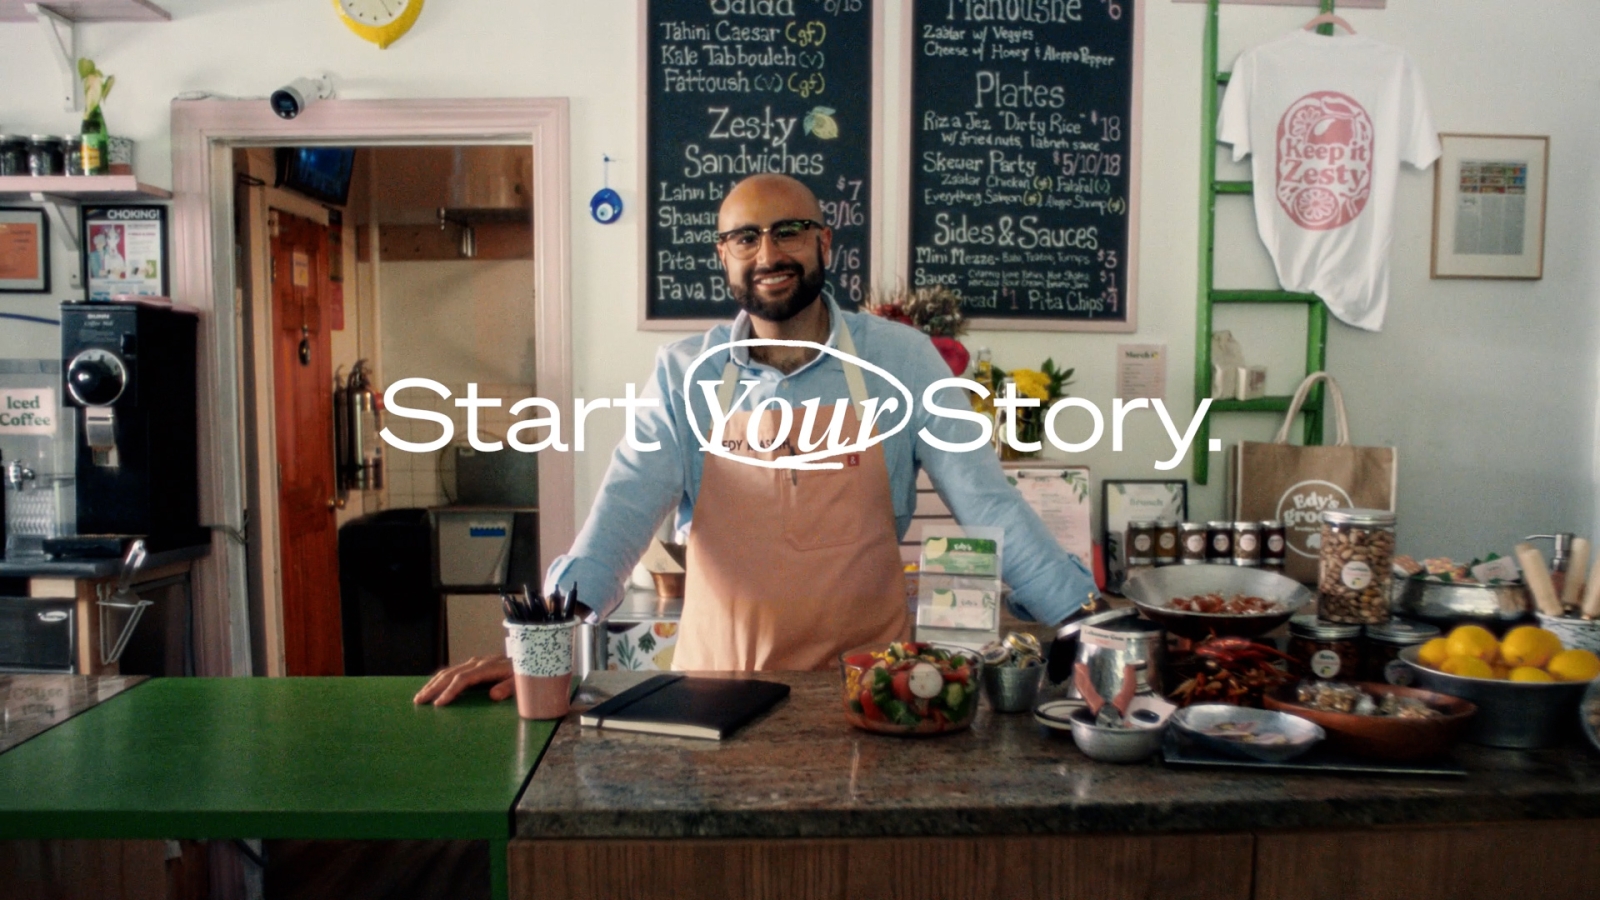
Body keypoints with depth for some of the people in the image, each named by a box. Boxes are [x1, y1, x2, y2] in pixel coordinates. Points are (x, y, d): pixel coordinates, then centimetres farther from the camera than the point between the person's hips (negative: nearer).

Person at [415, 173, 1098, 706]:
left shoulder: (903, 360, -3)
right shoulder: (683, 375, -1)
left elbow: (988, 504, -4)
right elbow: (620, 517, -7)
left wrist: (1086, 620, -13)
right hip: (719, 680, 1)